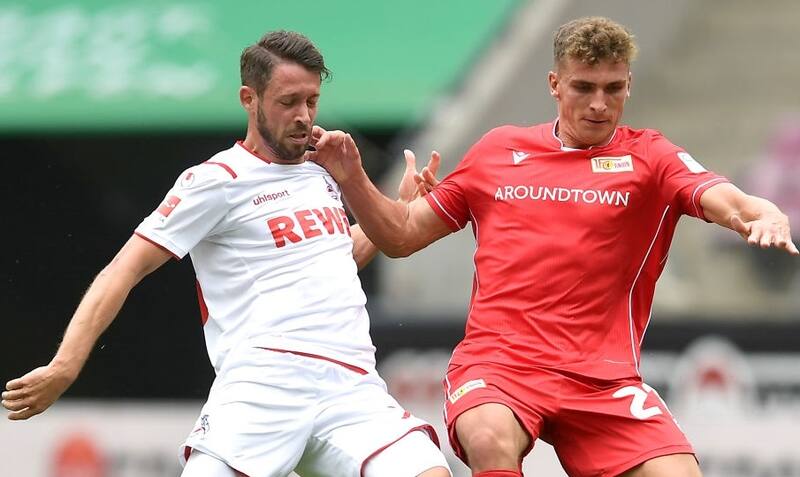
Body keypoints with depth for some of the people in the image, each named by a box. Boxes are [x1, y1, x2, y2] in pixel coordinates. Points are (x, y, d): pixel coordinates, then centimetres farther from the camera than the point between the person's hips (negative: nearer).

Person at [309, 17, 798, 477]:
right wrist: (352, 178, 4)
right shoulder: (497, 150, 14)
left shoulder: (649, 157, 8)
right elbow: (401, 235, 21)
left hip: (604, 377, 0)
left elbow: (725, 201, -11)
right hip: (496, 362, 0)